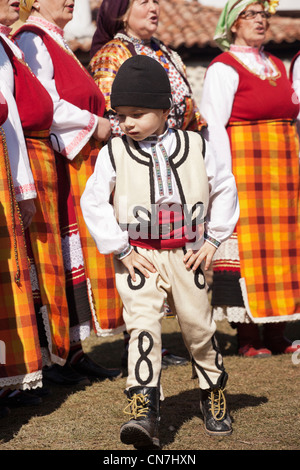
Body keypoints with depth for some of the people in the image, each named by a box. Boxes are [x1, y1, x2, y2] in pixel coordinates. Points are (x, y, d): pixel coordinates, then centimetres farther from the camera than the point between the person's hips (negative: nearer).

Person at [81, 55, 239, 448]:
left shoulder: (195, 147, 1)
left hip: (186, 256, 2)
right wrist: (121, 249, -6)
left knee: (198, 326, 9)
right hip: (139, 258, -1)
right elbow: (93, 202, -1)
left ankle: (214, 394, 34)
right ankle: (143, 413, -21)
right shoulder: (114, 154, -3)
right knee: (143, 327, -15)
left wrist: (213, 240, 4)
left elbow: (224, 189, 10)